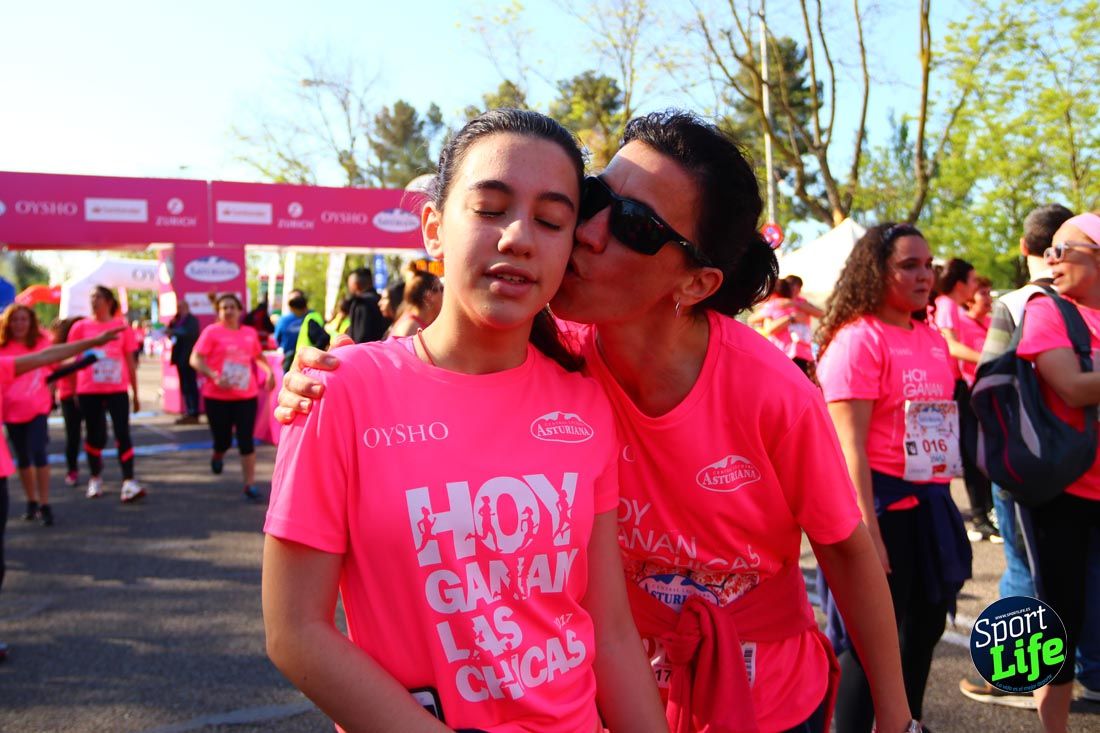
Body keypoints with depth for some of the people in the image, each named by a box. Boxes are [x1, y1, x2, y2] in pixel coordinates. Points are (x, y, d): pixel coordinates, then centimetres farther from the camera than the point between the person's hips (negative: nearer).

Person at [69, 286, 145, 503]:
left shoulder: (122, 326, 2)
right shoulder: (81, 327, 2)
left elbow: (130, 361, 6)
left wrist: (136, 394, 7)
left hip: (117, 390, -1)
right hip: (88, 391, 1)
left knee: (123, 434, -8)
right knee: (95, 435, 11)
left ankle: (129, 481, -10)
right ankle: (95, 479, 27)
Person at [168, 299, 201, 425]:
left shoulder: (192, 320, -7)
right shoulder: (177, 320, 17)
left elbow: (190, 334, -21)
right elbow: (170, 333, 14)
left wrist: (175, 332, -23)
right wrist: (172, 324, 0)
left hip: (188, 357, -8)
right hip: (180, 357, 8)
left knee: (191, 386, -8)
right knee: (185, 386, 10)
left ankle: (194, 414, -8)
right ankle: (189, 412, 14)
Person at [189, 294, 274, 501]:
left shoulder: (250, 333, 8)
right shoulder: (212, 331, -5)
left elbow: (258, 356, 25)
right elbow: (195, 360, -11)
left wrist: (269, 371, 8)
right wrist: (214, 376, -25)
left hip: (246, 396, 2)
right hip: (217, 396, -2)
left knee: (246, 441, -2)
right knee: (223, 440, 4)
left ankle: (250, 484, 5)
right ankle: (218, 455, 41)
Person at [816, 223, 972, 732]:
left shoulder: (933, 339, 10)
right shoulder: (858, 339, -14)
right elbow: (850, 448, -19)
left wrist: (941, 499, 14)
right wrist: (869, 534, -22)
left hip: (930, 503, 8)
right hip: (883, 503, -8)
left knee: (925, 626, 20)